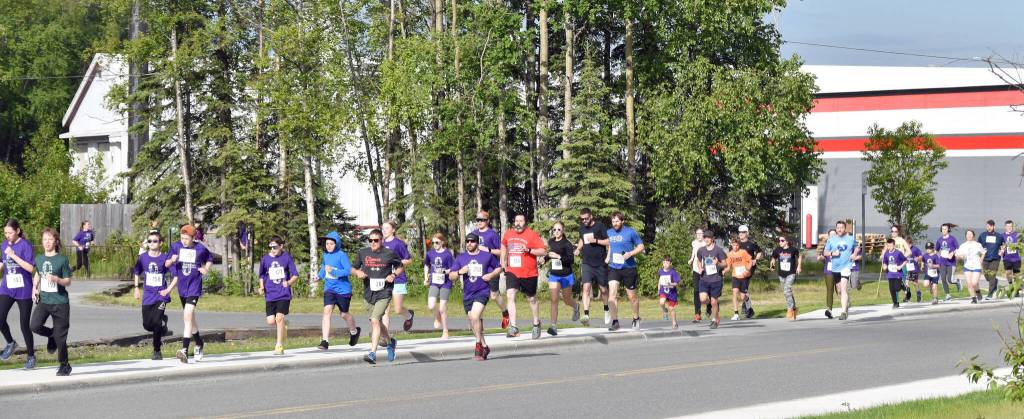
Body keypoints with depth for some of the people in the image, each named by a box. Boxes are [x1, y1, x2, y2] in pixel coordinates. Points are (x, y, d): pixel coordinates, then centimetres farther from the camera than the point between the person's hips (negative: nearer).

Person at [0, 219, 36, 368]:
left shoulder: (25, 245, -13)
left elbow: (31, 268, -20)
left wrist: (13, 255, -24)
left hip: (24, 291, -4)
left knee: (25, 325, 2)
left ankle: (31, 356, 19)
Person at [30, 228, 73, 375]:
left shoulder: (62, 259, -7)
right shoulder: (39, 259, 6)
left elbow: (68, 282, -5)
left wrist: (56, 279, -24)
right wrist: (34, 288, 10)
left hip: (60, 302, -4)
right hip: (43, 300, 4)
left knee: (60, 336, -1)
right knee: (35, 325, -18)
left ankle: (64, 365, 15)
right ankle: (51, 335, 15)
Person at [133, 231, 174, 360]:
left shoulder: (165, 258, -7)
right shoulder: (143, 257, 1)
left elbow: (176, 276, -5)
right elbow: (136, 273, 16)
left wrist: (168, 290, -15)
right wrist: (136, 288, 10)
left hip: (161, 295, -3)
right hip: (147, 295, 3)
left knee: (156, 322, -14)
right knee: (147, 324, 1)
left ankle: (157, 351, 0)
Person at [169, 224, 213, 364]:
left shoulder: (200, 249, -5)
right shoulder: (176, 246, 0)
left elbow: (210, 258, 14)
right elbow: (169, 262, 11)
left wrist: (206, 269, -4)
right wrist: (172, 261, -12)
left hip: (195, 286, -5)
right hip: (182, 286, 5)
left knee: (188, 315, -20)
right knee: (189, 317, 18)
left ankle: (185, 350, -26)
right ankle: (199, 343, 40)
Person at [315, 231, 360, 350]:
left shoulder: (342, 255, -14)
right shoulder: (326, 254, 5)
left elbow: (349, 270, -23)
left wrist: (333, 271, -32)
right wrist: (320, 275, 11)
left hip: (343, 289, -4)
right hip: (329, 288, 4)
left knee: (344, 314, 12)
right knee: (327, 310, -15)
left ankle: (354, 332, 44)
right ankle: (325, 341, -18)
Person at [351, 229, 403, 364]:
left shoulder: (389, 254, -3)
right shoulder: (363, 253, 4)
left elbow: (401, 267, 11)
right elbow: (353, 268, 15)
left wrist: (394, 275, -8)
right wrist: (358, 273, -8)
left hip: (384, 293, -5)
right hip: (368, 293, 5)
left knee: (375, 320, -20)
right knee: (378, 322, 17)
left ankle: (373, 353, -21)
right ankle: (390, 342, 45)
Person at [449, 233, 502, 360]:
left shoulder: (487, 256, 2)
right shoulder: (461, 258, 7)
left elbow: (499, 267, 14)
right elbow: (451, 275, 7)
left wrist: (491, 275, -5)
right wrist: (460, 272, -13)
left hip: (482, 291, -4)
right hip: (467, 294, 4)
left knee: (475, 316, -25)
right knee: (473, 324, 8)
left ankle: (479, 346, -14)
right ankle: (484, 346, 25)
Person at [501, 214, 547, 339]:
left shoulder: (532, 235, -8)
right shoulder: (508, 234, 5)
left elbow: (543, 251, -11)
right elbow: (504, 246, 27)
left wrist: (529, 250, -24)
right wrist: (503, 264, 22)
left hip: (529, 273, -2)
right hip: (512, 272, 2)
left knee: (531, 299, 13)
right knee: (510, 295, -18)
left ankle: (536, 324, 36)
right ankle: (513, 327, -21)